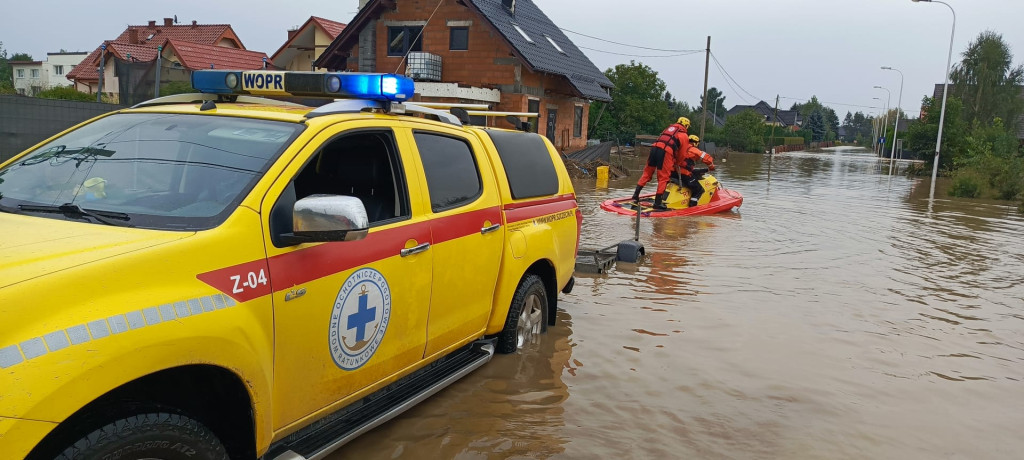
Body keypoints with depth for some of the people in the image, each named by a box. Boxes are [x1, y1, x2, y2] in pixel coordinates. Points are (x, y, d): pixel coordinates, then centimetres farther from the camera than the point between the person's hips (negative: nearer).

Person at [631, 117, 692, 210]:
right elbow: (683, 154, 11)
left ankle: (636, 194, 14)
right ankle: (658, 202, -2)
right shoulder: (684, 135, 13)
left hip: (655, 147, 6)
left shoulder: (669, 128, 29)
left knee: (647, 172, 16)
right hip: (666, 151, -5)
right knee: (663, 177, 0)